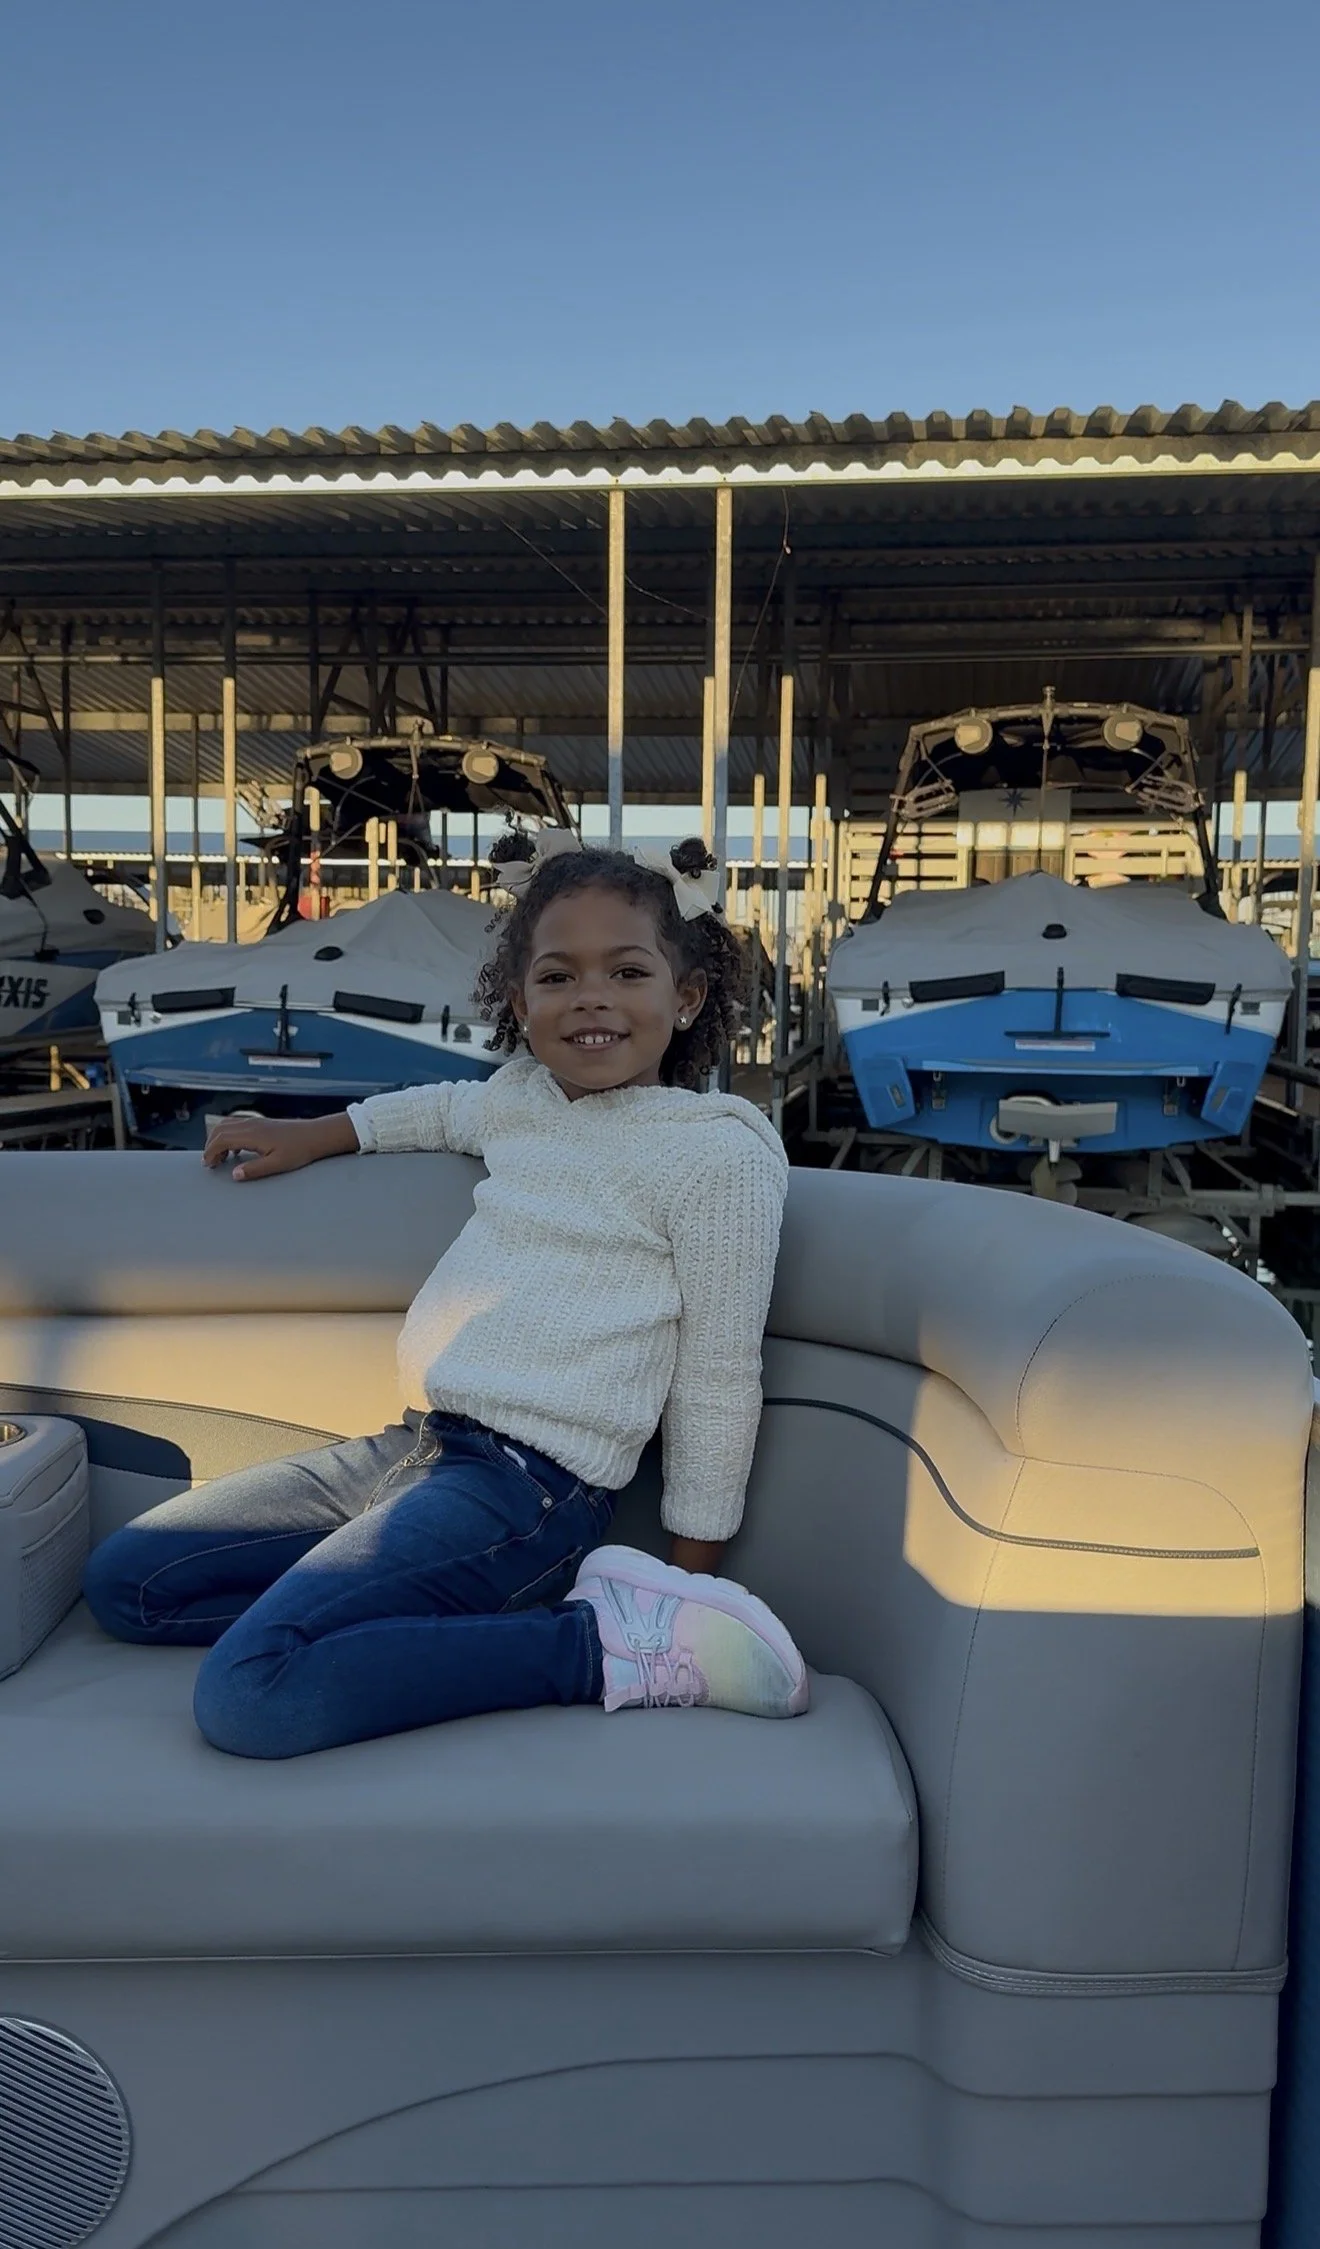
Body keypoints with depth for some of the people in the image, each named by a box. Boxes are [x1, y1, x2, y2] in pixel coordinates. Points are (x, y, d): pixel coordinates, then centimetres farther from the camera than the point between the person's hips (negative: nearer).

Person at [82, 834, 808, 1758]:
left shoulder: (720, 1148, -10)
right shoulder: (522, 1095, 12)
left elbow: (718, 1379, -7)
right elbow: (450, 1108, 38)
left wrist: (693, 1573, -3)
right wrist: (314, 1135, 29)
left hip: (530, 1483, -9)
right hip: (414, 1443, 9)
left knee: (251, 1696, -25)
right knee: (123, 1581, 12)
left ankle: (606, 1644, -11)